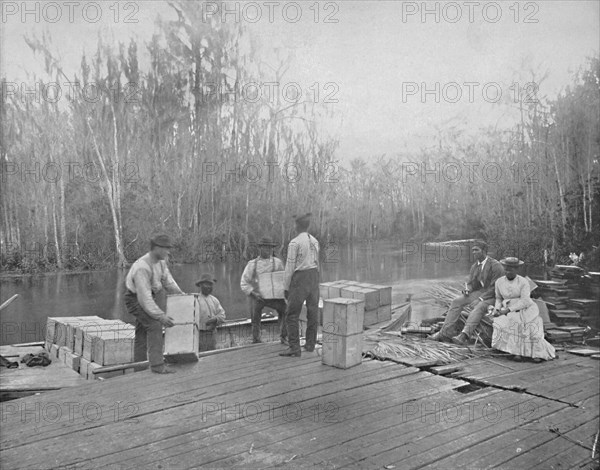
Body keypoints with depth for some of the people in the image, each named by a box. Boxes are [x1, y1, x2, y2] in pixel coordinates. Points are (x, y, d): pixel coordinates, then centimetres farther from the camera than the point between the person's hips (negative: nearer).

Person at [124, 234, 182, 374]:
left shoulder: (161, 261, -5)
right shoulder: (142, 267, -32)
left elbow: (168, 281, 5)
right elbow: (144, 297, -35)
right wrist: (160, 316, -37)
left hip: (146, 298, 9)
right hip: (135, 299, -9)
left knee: (142, 334, 15)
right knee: (154, 325, -24)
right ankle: (157, 365, -25)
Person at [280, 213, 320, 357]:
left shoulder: (294, 243, -15)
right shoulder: (314, 241, 7)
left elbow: (289, 268, -14)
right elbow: (316, 264, 13)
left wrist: (286, 287, -6)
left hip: (299, 279, -7)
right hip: (314, 277, 7)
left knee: (292, 314, -4)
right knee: (313, 311, 11)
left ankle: (294, 348, -8)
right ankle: (310, 344, 19)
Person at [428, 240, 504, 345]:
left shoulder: (496, 266, -13)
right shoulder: (474, 266, 10)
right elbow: (471, 283, 14)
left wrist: (481, 299, -22)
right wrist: (467, 289, -11)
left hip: (493, 297, -7)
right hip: (479, 292, 7)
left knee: (479, 307, -37)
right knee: (456, 302, -13)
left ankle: (464, 336, -51)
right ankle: (446, 333, -20)